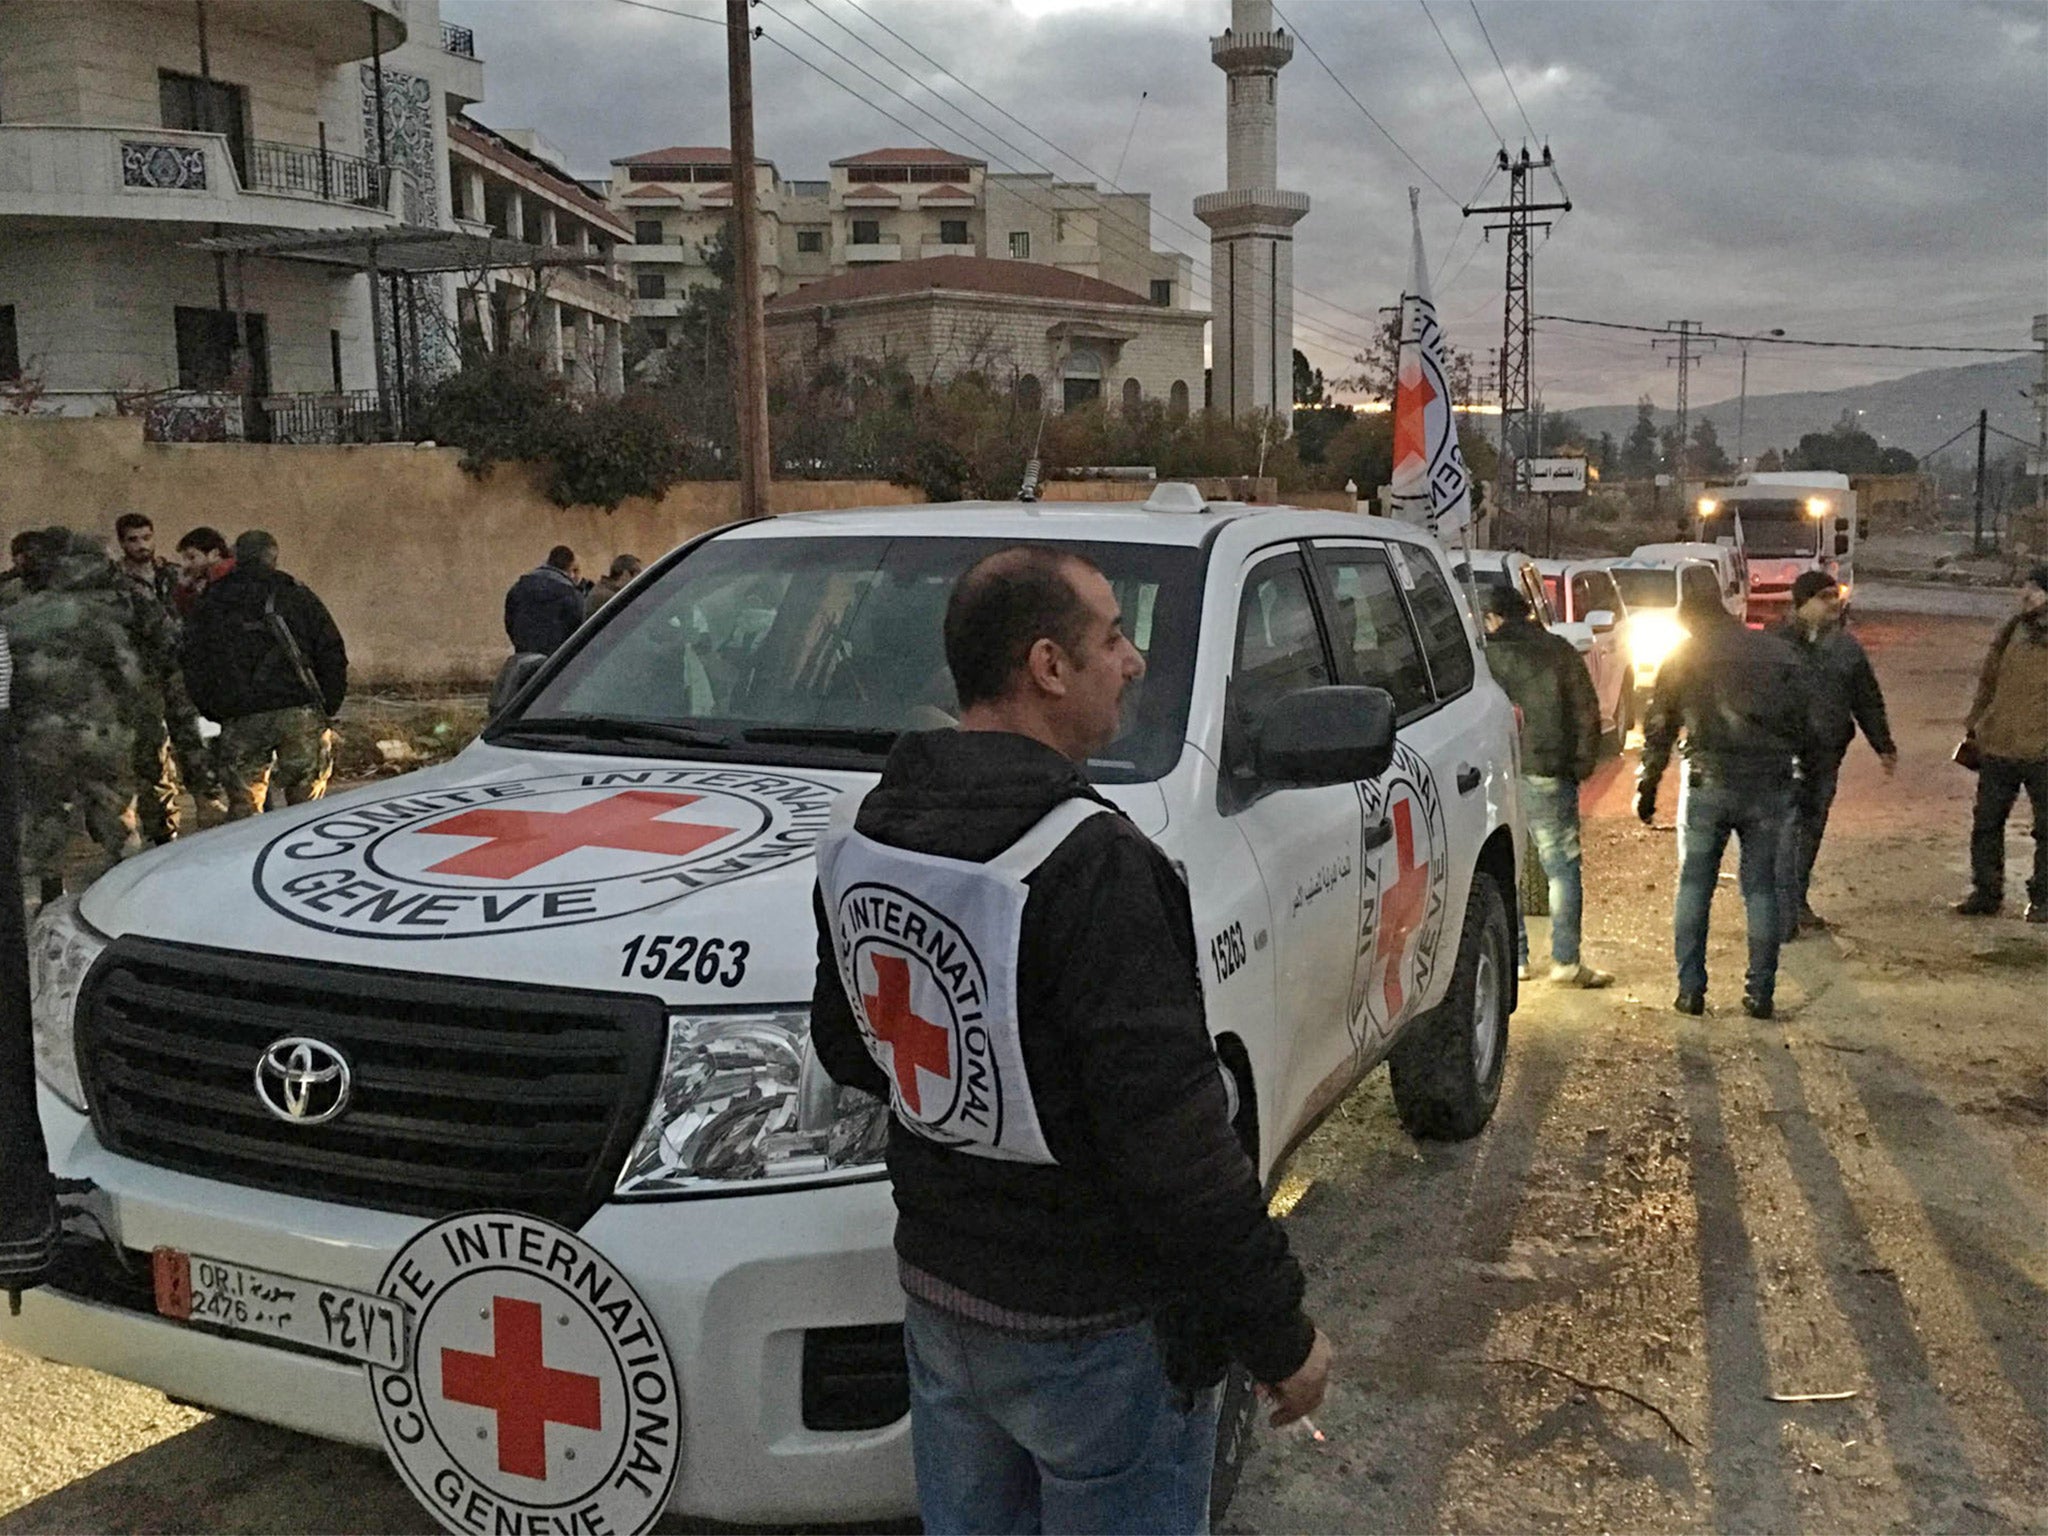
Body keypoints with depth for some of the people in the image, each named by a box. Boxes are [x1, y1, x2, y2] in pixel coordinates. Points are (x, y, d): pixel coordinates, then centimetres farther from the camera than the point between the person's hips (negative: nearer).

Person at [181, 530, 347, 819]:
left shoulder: (209, 603, 13)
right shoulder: (297, 595, 7)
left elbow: (194, 666, 12)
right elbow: (332, 654, 4)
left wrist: (216, 713, 17)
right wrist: (328, 708, 10)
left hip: (240, 721, 1)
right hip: (299, 709, -1)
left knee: (242, 804, 7)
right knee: (306, 800, 4)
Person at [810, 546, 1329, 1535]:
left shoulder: (866, 836, -1)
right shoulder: (1089, 864, -26)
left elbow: (844, 1045, 11)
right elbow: (1174, 1142, -25)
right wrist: (1280, 1333, -15)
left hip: (937, 1293, 7)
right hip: (1093, 1330, -7)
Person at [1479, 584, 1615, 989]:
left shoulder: (1482, 655, 3)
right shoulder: (1559, 651, 6)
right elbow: (1587, 709, 3)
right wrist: (1582, 765, 6)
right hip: (1546, 773, 0)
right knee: (1562, 866, 3)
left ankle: (1514, 957, 10)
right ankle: (1566, 961, 0)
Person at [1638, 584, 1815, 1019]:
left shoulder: (1682, 659, 4)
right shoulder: (1780, 653, 10)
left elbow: (1659, 729, 4)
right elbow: (1805, 726, 12)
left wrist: (1647, 788, 10)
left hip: (1709, 785, -2)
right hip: (1770, 786, 2)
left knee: (1694, 886, 7)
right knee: (1762, 888, 9)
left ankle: (1691, 989, 5)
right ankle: (1761, 993, 9)